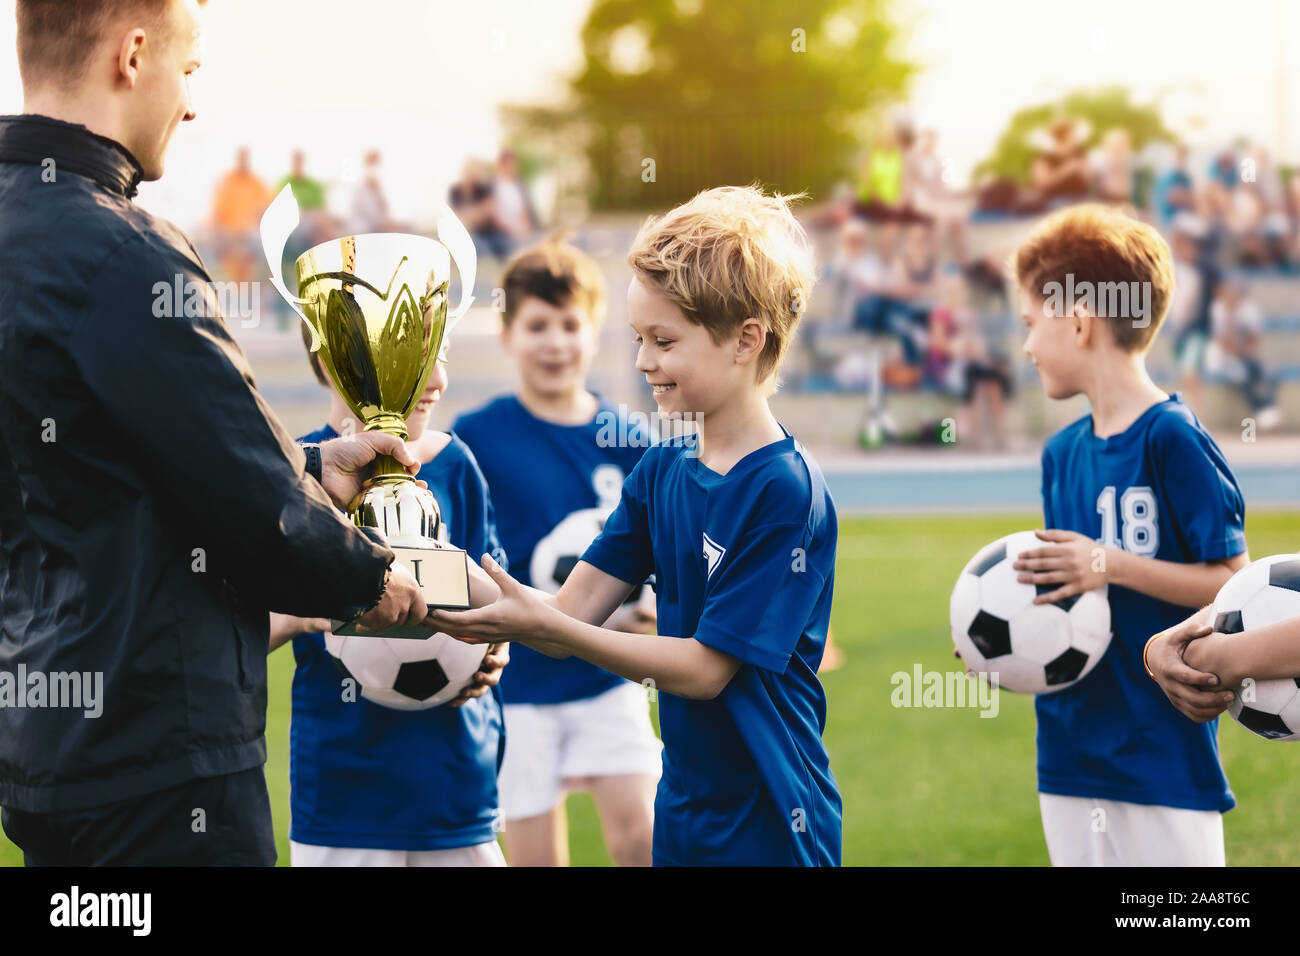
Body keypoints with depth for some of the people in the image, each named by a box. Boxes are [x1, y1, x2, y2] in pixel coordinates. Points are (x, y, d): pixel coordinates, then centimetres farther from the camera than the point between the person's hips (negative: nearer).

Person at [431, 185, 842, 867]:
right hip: (684, 819, 7)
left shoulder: (787, 490, -18)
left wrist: (541, 624, -25)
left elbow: (705, 666, -20)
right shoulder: (661, 472, 5)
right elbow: (575, 611, -1)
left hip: (769, 830, -7)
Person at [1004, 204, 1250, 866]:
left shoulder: (1173, 439, -12)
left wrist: (1110, 564, -20)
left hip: (1166, 756, -7)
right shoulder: (1062, 453, 11)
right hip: (1070, 754, 7)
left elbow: (1232, 581, -13)